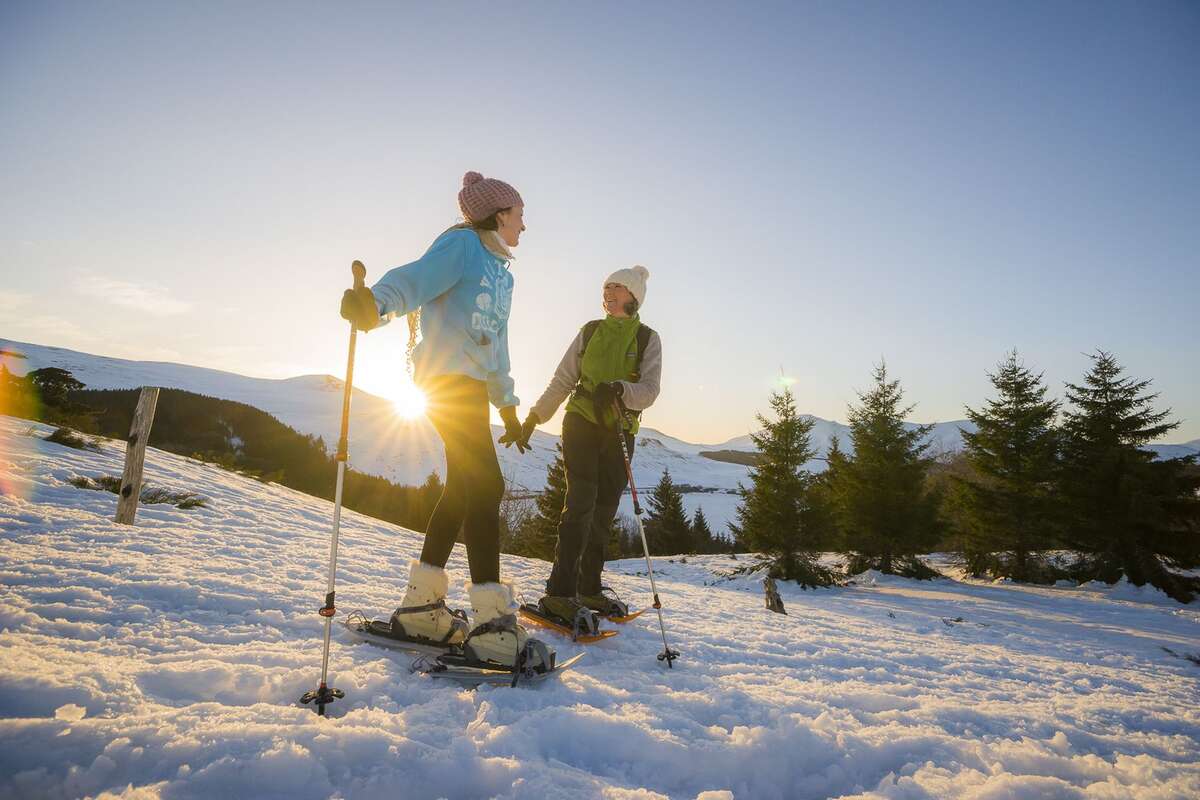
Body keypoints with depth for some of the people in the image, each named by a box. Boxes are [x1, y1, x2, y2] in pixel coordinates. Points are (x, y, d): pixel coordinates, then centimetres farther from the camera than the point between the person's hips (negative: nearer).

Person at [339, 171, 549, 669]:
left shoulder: (502, 272, 24)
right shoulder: (462, 243, -2)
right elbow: (415, 280, -19)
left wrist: (507, 406, 28)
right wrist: (374, 302, -41)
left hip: (473, 384, 10)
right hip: (447, 375, -10)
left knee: (463, 489, 8)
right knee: (485, 486, -17)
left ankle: (420, 607, 18)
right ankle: (492, 625, -14)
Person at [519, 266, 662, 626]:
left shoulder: (648, 338, 6)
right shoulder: (589, 331, 10)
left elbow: (650, 390, -6)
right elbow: (563, 380, 12)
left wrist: (619, 389, -26)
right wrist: (533, 417, 7)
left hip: (620, 433, 1)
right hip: (582, 422, -1)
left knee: (603, 512, 5)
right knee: (581, 502, -14)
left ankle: (589, 590, 16)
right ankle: (559, 592, -14)